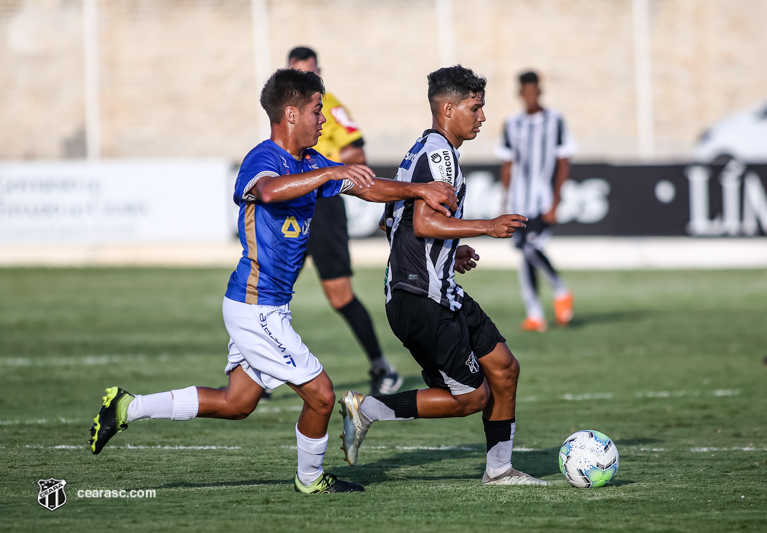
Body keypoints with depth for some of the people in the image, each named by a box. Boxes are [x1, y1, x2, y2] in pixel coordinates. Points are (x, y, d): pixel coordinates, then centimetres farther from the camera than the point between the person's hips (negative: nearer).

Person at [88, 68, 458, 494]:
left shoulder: (310, 163, 10)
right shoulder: (262, 160, -18)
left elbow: (367, 187, 15)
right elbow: (270, 190, -42)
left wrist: (420, 190, 3)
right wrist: (330, 172, -47)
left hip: (263, 306, 10)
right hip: (257, 309, -10)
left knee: (237, 403, 16)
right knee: (321, 395, -3)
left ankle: (128, 408, 19)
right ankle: (311, 479, 19)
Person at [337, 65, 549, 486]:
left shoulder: (423, 151, 17)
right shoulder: (439, 154, -15)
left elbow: (392, 221, 24)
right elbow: (424, 223, -26)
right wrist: (488, 227, -19)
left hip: (440, 292, 11)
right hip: (422, 299, -11)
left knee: (503, 368, 11)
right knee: (471, 396, -5)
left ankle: (498, 468, 17)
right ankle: (366, 409, 0)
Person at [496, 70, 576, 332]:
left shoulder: (554, 121, -1)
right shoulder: (512, 124, 11)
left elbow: (563, 164, -2)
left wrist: (555, 203, -9)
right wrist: (506, 202, 12)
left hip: (544, 199, -4)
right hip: (519, 200, 5)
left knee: (532, 249, -18)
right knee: (525, 252, 1)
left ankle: (561, 292, 4)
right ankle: (534, 314, 5)